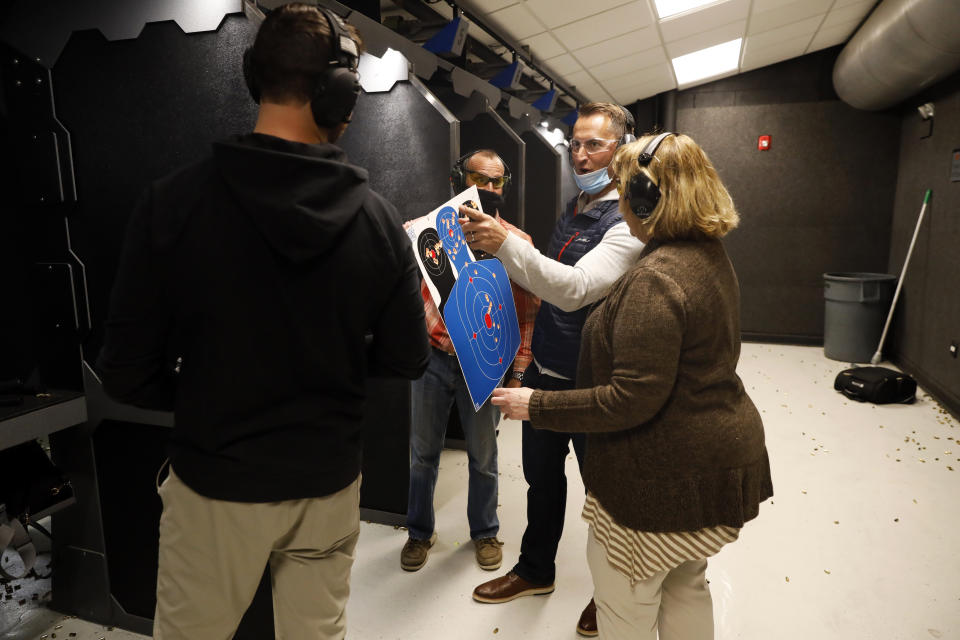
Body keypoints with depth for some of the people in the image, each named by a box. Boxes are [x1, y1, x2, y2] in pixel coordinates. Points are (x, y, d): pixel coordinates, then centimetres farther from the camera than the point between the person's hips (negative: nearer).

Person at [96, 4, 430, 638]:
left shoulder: (173, 201, -17)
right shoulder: (378, 217, -12)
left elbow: (129, 375, -13)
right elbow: (407, 361, -6)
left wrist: (206, 396, 7)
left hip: (215, 482, -1)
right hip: (329, 482, 2)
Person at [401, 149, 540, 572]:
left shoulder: (517, 242, -2)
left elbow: (528, 313, -1)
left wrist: (517, 372, -4)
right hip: (433, 358, 1)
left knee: (483, 456, 15)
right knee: (423, 453, 14)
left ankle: (485, 532, 38)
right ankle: (420, 532, 36)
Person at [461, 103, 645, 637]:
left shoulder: (629, 222, -17)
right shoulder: (574, 208, 10)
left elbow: (577, 288, -32)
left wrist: (506, 243, -39)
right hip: (545, 370, 8)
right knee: (542, 474, 20)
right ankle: (536, 570, 41)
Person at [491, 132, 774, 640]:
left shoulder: (654, 280, -27)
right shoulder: (711, 256, 5)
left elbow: (633, 400, -28)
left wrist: (537, 405, -19)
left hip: (666, 476, -10)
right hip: (719, 458, 10)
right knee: (685, 584, 26)